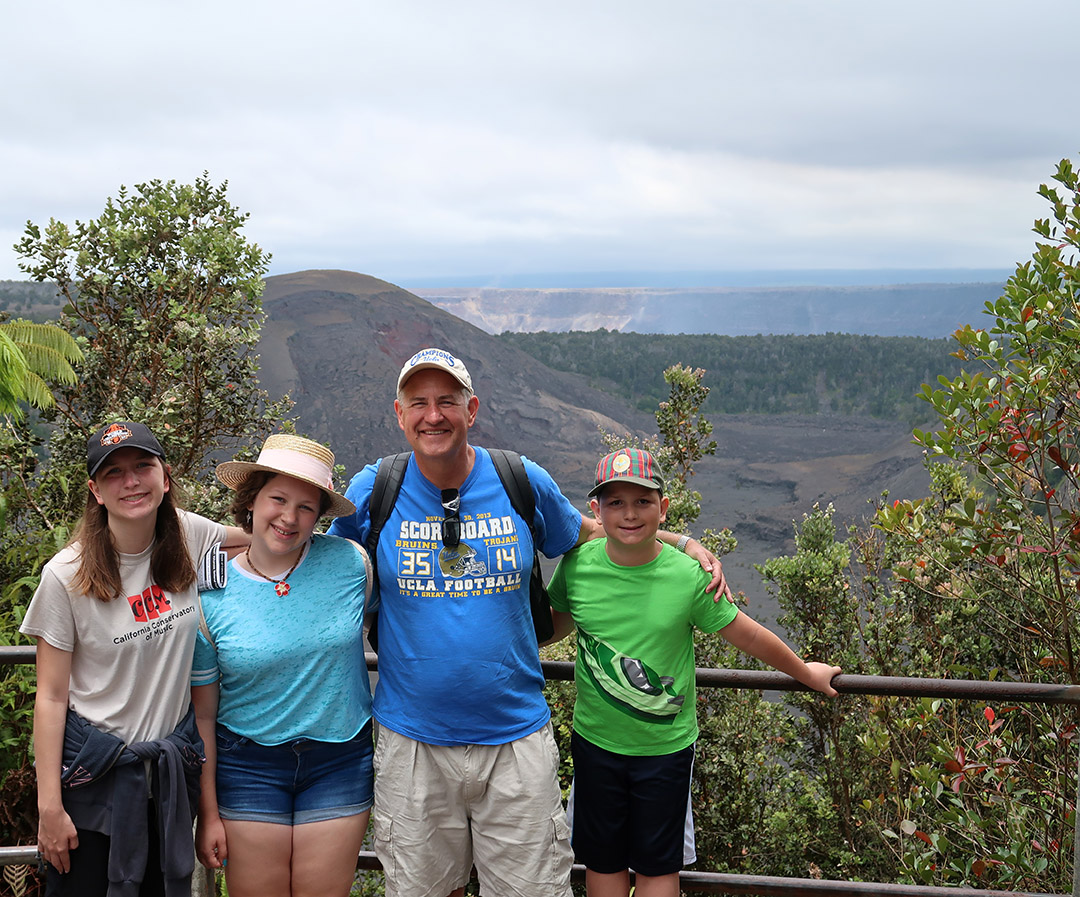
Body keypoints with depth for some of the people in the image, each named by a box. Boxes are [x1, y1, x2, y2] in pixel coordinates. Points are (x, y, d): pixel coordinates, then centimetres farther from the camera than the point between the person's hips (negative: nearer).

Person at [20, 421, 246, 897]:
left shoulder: (187, 535, -5)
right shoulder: (67, 576, -13)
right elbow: (51, 697, -9)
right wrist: (49, 807, -11)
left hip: (172, 767, 3)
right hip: (94, 775, -3)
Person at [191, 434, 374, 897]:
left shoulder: (350, 563, -7)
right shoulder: (210, 596, -8)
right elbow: (202, 714, -2)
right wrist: (208, 813, 0)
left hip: (340, 761, 1)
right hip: (248, 766, 0)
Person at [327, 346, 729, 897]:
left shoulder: (524, 482, -3)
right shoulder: (372, 491, -3)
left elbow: (588, 534, 13)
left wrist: (685, 543, 4)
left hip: (517, 736, 0)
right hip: (412, 742, 1)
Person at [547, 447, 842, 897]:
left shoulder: (688, 576, -16)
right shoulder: (577, 564, -11)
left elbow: (746, 635, -2)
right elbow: (557, 622, 12)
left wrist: (804, 671, 8)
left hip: (666, 747, -1)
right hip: (595, 742, 2)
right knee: (602, 860, 14)